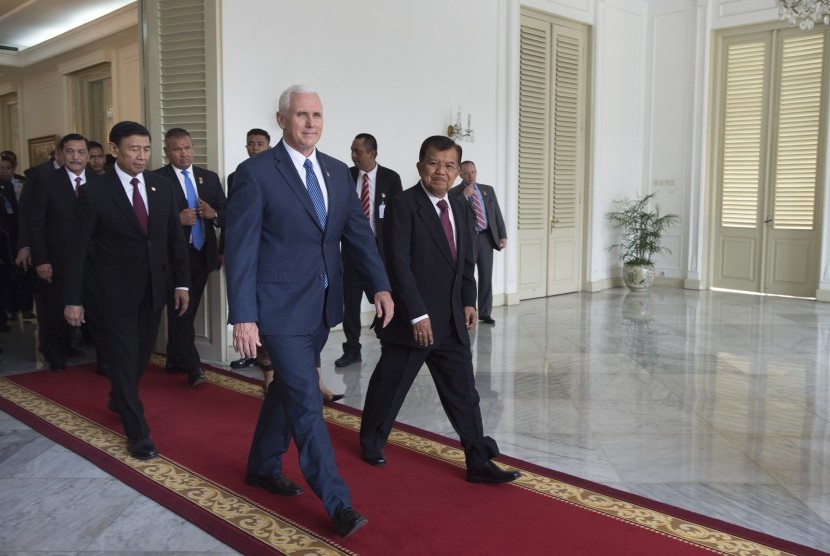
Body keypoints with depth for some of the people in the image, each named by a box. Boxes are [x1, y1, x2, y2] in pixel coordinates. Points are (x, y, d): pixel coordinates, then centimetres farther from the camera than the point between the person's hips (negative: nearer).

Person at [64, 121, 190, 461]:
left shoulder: (163, 187, 2)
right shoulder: (94, 193, -10)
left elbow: (175, 238, 7)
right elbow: (78, 249, -7)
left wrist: (182, 282, 4)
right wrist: (73, 299, -8)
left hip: (154, 288, 5)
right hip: (116, 290, -4)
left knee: (141, 354, 17)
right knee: (124, 359, -1)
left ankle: (119, 398, 46)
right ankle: (138, 434, 9)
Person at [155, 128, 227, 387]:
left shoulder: (210, 178, 11)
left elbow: (226, 214, 10)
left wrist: (214, 214, -11)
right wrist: (177, 219, -24)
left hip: (203, 255, 5)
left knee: (188, 310, 13)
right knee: (181, 311, -7)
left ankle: (175, 361, 27)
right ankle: (193, 367, -4)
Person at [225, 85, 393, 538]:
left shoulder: (337, 172, 8)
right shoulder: (256, 173, -10)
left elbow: (359, 233, 6)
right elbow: (239, 249, -12)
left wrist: (380, 286, -8)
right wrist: (243, 317, -16)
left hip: (322, 306, 6)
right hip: (281, 308, -6)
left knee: (287, 389, 20)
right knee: (306, 402, -5)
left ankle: (263, 467, 40)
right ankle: (337, 503, 5)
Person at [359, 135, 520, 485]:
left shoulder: (458, 208, 11)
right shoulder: (403, 206, -13)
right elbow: (399, 265, -18)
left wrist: (469, 301, 6)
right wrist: (417, 316, -21)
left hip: (452, 322, 6)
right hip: (411, 321, -6)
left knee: (463, 393, 6)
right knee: (389, 389, 11)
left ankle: (479, 462, 13)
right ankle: (372, 443, 35)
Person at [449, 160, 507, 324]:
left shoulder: (488, 190, 14)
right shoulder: (454, 192, 3)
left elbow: (497, 213, 12)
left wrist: (503, 235, 4)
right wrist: (464, 195, -15)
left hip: (486, 237, 3)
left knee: (486, 277, 5)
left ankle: (485, 313, 14)